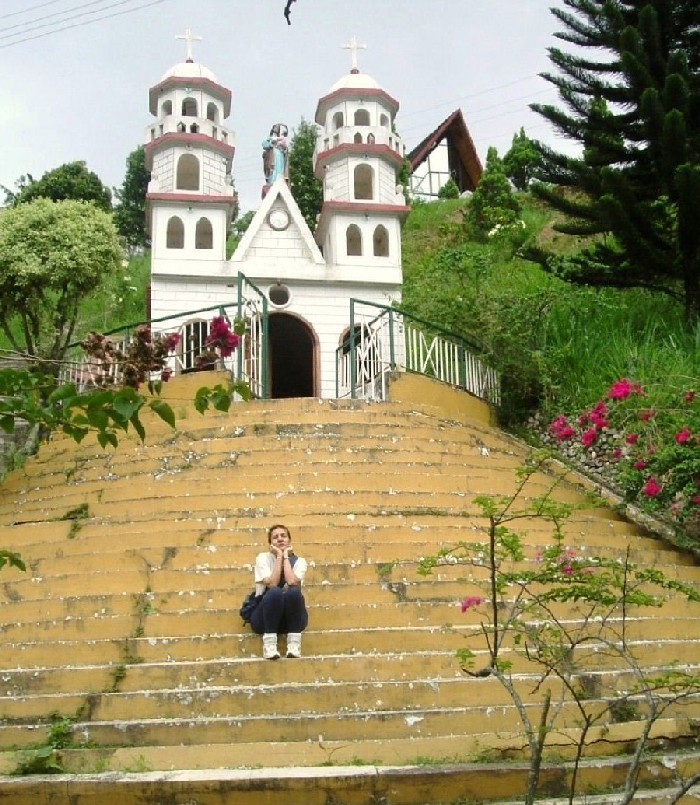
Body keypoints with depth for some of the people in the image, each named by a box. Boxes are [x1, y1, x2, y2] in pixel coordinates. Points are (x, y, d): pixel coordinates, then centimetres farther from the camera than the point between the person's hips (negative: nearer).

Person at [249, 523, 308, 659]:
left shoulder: (299, 561, 3)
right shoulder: (263, 558, 0)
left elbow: (292, 582, -20)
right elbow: (272, 584, -17)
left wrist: (286, 556, -10)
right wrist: (279, 556, -12)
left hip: (292, 617, 1)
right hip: (265, 617, -1)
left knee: (293, 592, -31)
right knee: (275, 592, -33)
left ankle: (294, 642, -27)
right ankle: (269, 642, -30)